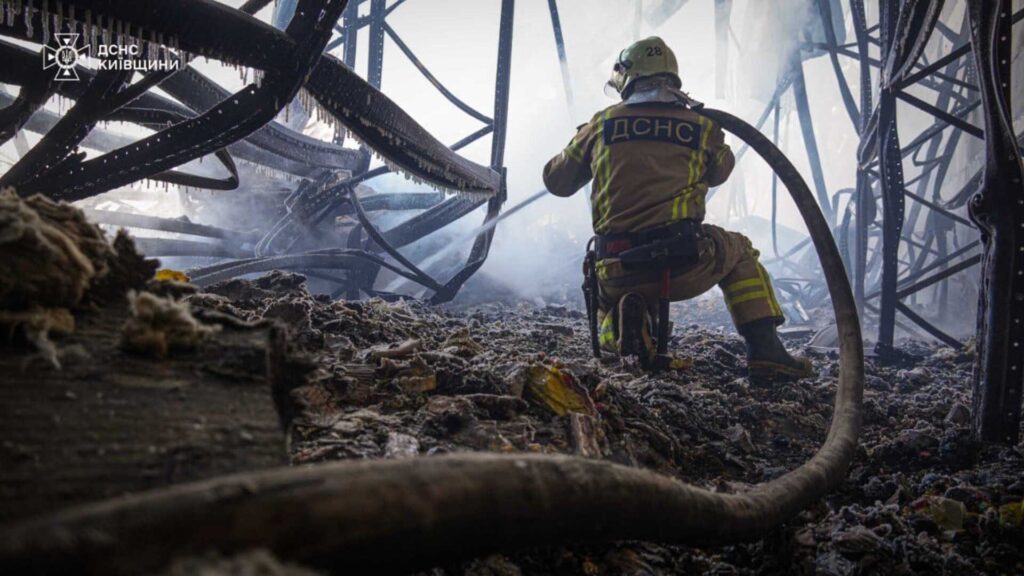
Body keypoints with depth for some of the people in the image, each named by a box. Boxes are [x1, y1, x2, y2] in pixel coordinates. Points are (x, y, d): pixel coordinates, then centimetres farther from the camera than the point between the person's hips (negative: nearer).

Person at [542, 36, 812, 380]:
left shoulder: (601, 124, 8)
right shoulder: (702, 126, 8)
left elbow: (557, 181, 20)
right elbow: (719, 172, 29)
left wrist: (584, 142, 38)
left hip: (617, 271, 1)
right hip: (686, 264, 0)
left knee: (608, 301, 36)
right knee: (739, 252, 31)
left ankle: (619, 328, -2)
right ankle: (765, 349, 16)